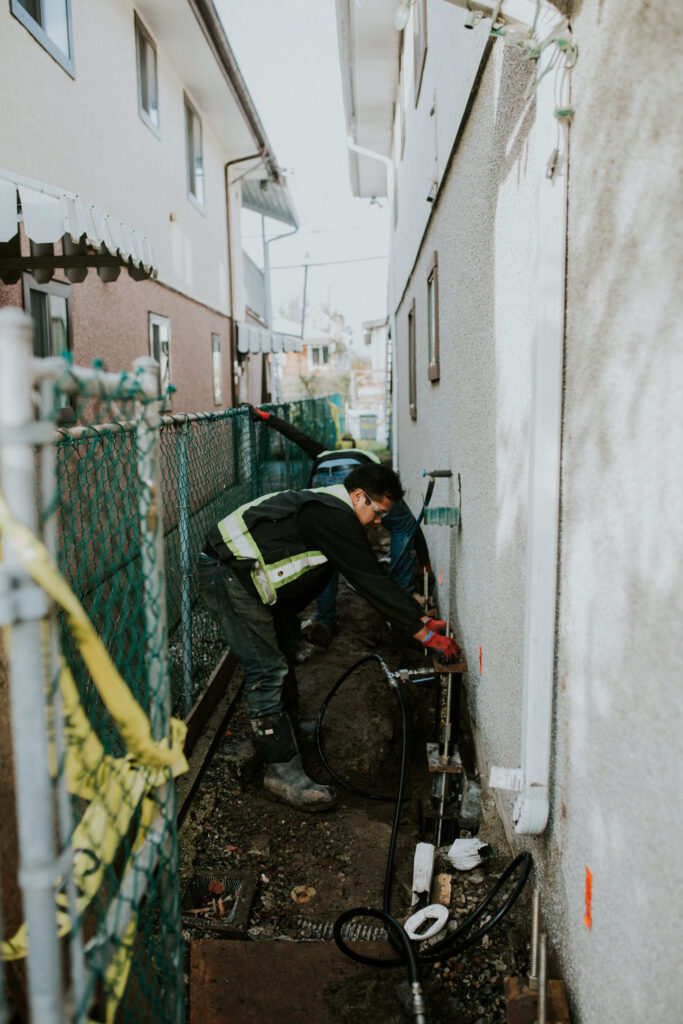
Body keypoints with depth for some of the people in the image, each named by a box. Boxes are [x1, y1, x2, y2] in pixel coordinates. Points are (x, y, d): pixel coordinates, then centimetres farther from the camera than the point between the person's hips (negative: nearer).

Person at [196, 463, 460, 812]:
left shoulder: (331, 511, 14)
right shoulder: (334, 518, -19)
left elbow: (375, 577, 15)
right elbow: (372, 584, -21)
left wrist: (423, 619, 12)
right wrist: (425, 634, -16)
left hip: (235, 571, 11)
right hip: (227, 575, -11)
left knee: (271, 660, 19)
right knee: (267, 670, -10)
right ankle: (283, 773, -4)